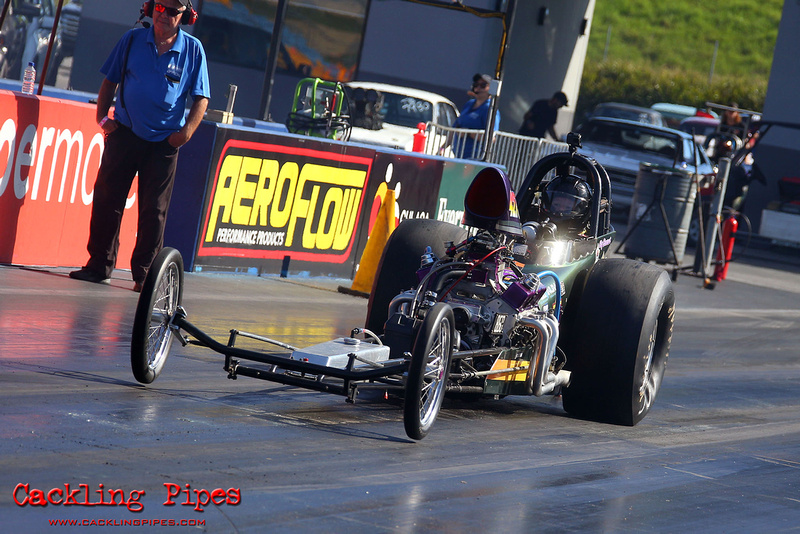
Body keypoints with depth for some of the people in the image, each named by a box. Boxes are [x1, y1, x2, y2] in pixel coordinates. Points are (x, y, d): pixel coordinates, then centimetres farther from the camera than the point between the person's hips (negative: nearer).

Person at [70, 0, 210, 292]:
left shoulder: (193, 49, 0)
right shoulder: (133, 40, 3)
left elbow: (201, 98, 1)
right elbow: (110, 81, 10)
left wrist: (187, 131, -12)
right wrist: (102, 116, 0)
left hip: (163, 141, -1)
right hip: (124, 133, 1)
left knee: (154, 210, 1)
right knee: (106, 199, 2)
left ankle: (144, 273, 9)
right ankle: (99, 265, 13)